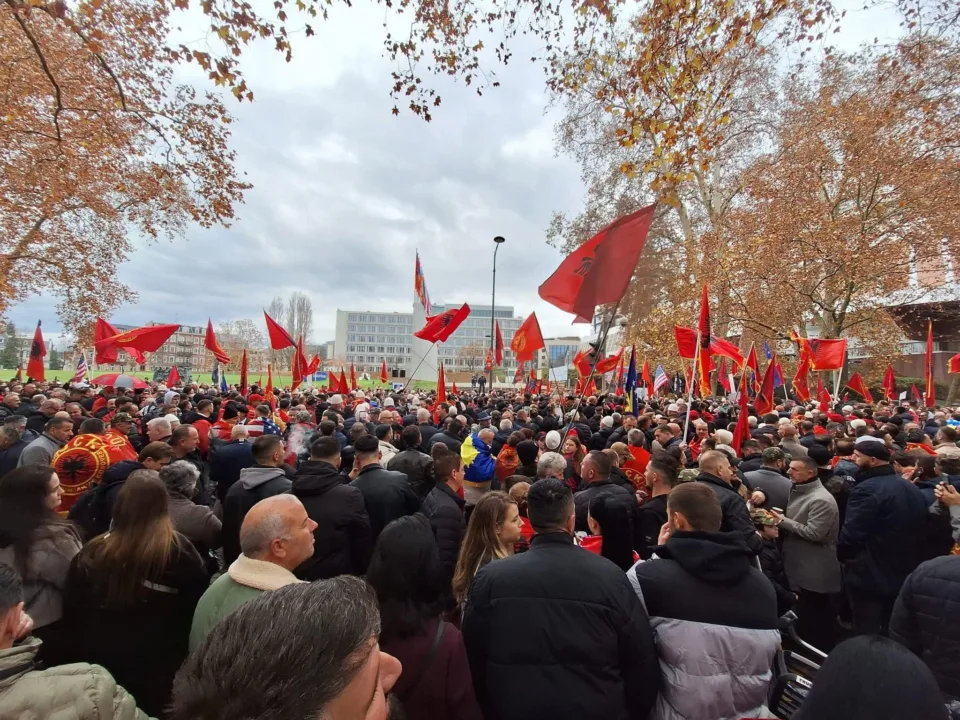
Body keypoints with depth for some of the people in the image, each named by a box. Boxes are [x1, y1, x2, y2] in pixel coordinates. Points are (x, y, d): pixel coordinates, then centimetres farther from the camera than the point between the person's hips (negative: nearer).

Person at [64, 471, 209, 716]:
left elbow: (71, 614, 1)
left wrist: (85, 651, 16)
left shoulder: (90, 554, -12)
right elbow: (201, 608, -12)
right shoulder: (180, 551, -20)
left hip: (101, 665, 3)